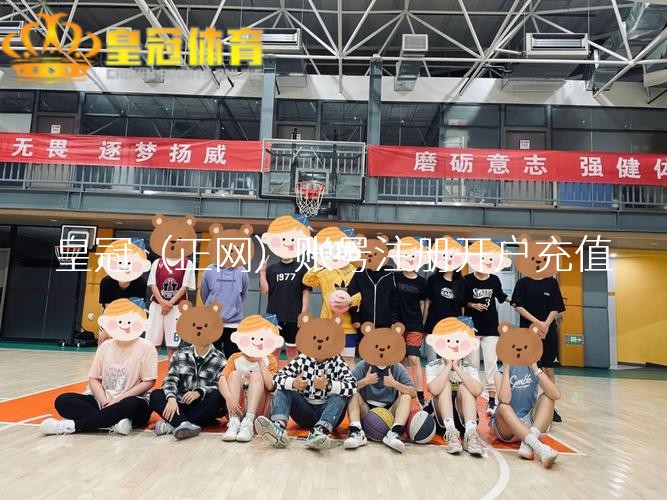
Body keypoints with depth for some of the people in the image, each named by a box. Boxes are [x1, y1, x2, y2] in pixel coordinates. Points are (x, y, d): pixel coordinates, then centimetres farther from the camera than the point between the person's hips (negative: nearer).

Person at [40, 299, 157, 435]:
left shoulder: (146, 348, -7)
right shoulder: (105, 347, 7)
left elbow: (148, 382, -9)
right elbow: (94, 379, 6)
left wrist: (118, 399, -15)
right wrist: (105, 401, -12)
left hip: (130, 402, -5)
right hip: (103, 401, 5)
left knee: (131, 405, -39)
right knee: (63, 400, -14)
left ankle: (72, 425, -28)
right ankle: (113, 424, -29)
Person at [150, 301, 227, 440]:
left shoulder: (219, 359, 1)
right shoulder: (180, 355, 8)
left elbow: (219, 387, -9)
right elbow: (170, 380, -4)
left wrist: (199, 392, -27)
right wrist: (171, 398, -25)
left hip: (204, 408, -2)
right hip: (180, 405, 2)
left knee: (217, 398, -31)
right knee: (156, 395, -21)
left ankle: (174, 423, -32)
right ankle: (184, 424, -43)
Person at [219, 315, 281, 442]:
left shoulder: (270, 361, 2)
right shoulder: (235, 358, 4)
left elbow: (270, 386, -16)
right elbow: (222, 379, -14)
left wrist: (261, 361, -14)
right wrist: (229, 398, -33)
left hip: (259, 409, -1)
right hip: (237, 407, 1)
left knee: (256, 375, -24)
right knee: (235, 374, -22)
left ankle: (248, 423, -37)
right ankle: (234, 422, -33)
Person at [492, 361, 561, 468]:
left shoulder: (532, 369, 0)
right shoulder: (502, 372, -7)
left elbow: (556, 395, -17)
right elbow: (504, 400, -28)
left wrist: (536, 369, -21)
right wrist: (506, 368, -23)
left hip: (529, 423, 3)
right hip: (507, 427, -3)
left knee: (548, 397, -17)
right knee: (503, 407, -32)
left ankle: (528, 444, -33)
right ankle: (538, 447, -47)